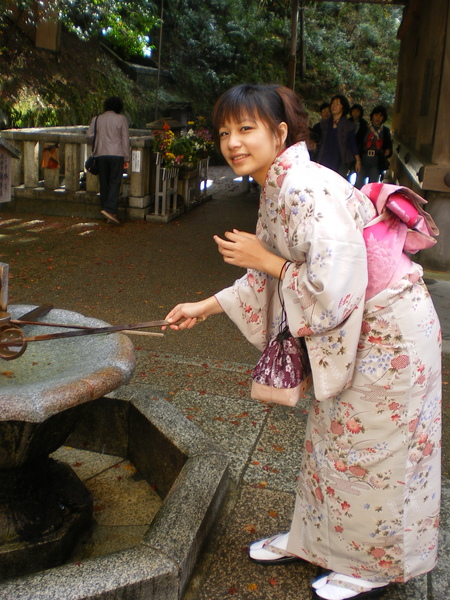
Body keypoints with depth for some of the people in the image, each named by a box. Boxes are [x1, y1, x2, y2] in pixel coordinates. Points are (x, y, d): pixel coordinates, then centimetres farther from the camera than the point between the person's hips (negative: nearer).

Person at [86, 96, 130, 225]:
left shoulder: (97, 119, 10)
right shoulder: (121, 119, 3)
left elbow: (89, 135, 3)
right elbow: (125, 139, 0)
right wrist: (126, 158, 3)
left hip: (100, 155, 3)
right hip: (116, 154, -3)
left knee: (104, 183, 8)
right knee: (115, 182, -3)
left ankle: (108, 214, 10)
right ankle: (110, 209, -19)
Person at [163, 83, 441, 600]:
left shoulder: (307, 189, -27)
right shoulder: (277, 188, 4)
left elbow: (334, 289, -32)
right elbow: (274, 276, 12)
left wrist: (261, 258, -19)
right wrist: (204, 307, 11)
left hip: (387, 330, -9)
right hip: (351, 330, 9)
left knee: (368, 452, 7)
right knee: (331, 440, 20)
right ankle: (313, 539, 41)